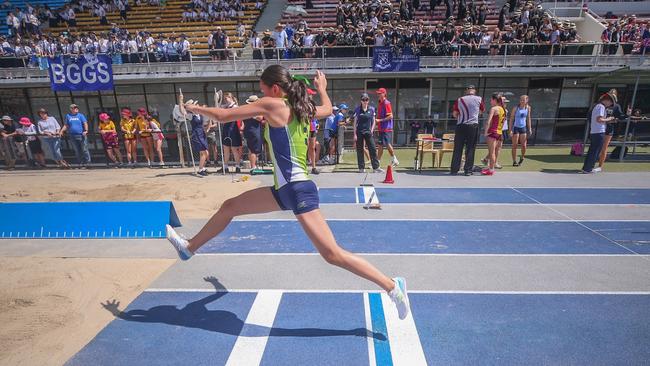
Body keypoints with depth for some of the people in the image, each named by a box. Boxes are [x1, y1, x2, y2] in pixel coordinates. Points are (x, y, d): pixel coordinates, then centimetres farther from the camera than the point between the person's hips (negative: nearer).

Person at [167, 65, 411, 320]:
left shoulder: (273, 105, -11)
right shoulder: (302, 109, 10)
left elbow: (223, 116, -6)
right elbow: (328, 109, 32)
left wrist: (195, 109, 14)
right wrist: (322, 88, 51)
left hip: (297, 190, -10)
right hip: (285, 189, 10)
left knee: (333, 255, -7)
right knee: (230, 207, 19)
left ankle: (392, 286, 5)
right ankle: (189, 248, 40)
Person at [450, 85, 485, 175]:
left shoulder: (459, 100, 4)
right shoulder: (479, 99, 4)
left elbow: (454, 114, 6)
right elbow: (482, 111, 18)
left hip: (460, 126, 1)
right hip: (473, 125, -1)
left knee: (458, 148, 4)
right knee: (470, 148, 4)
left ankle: (454, 170, 5)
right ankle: (468, 170, 5)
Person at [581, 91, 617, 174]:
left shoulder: (596, 106, 19)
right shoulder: (601, 106, -10)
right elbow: (599, 119, -22)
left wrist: (609, 121, 18)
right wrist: (608, 119, -7)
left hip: (593, 132, 9)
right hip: (599, 133, -9)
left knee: (592, 151, 13)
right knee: (595, 152, -5)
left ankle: (586, 168, 15)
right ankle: (587, 169, -5)